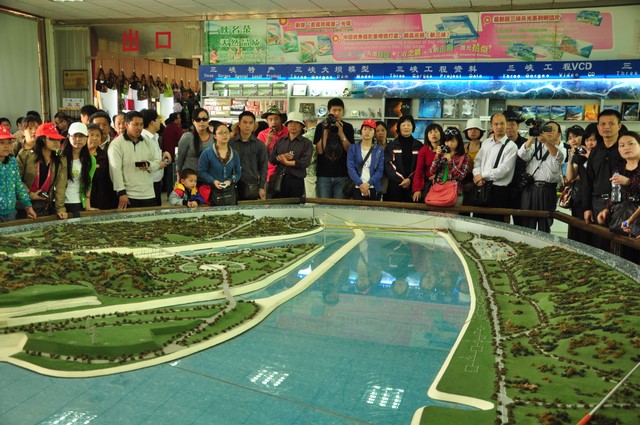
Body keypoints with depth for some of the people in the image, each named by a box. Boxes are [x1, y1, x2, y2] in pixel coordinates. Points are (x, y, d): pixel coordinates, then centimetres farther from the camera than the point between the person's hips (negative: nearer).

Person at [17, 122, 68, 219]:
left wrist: (60, 208, -11)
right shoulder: (25, 155, -6)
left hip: (45, 207, 2)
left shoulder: (61, 161, 1)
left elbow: (60, 186, -5)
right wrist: (30, 194, -13)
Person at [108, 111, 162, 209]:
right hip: (128, 196, -4)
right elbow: (115, 170, -9)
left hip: (149, 194, 5)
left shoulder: (148, 143, 13)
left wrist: (149, 165, -10)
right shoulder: (116, 144, -3)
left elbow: (157, 163, 14)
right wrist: (121, 192, -15)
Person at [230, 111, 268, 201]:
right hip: (233, 185, 0)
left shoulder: (260, 145, 5)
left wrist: (262, 188, 0)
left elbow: (263, 167, 6)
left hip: (252, 187, 0)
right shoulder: (230, 143, 5)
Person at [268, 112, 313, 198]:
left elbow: (306, 162, -9)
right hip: (279, 180, 3)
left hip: (296, 181, -3)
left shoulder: (306, 143, 5)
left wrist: (287, 162, -8)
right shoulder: (280, 141, 17)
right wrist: (281, 157, -9)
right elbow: (271, 158, 10)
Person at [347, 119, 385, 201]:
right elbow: (350, 168, -3)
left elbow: (380, 170, 0)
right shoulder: (353, 148, 7)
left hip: (374, 189, 1)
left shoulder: (379, 150, 9)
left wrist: (368, 184, -15)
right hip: (358, 188, -1)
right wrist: (360, 184, -15)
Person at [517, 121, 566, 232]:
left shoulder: (561, 149, 9)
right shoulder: (535, 145, 15)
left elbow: (558, 157, -16)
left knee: (544, 225, 4)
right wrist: (532, 137, -15)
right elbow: (522, 156, -4)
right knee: (526, 224, 1)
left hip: (547, 190, -1)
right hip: (529, 189, 1)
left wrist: (546, 141, -32)